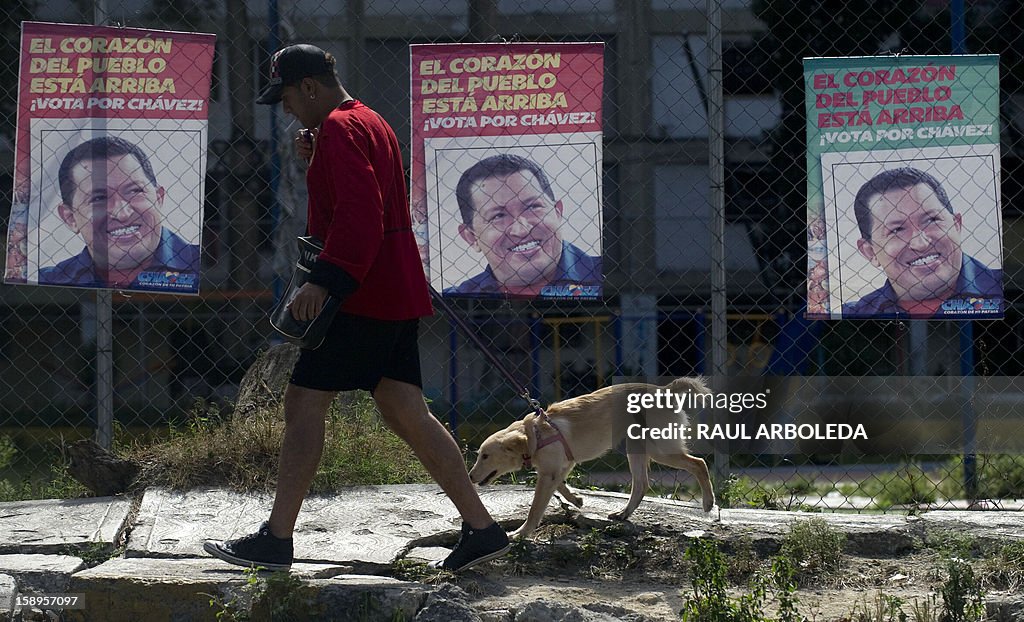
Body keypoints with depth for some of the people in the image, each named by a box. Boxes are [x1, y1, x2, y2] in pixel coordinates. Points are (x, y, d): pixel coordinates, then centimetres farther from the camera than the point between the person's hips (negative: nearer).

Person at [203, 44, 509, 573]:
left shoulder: (340, 129, -12)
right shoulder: (370, 122, 20)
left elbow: (359, 214, -24)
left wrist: (323, 281, -29)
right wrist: (316, 161, 14)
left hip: (363, 293, -10)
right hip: (397, 294, 10)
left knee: (304, 402, -6)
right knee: (404, 411, 8)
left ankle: (277, 539, -4)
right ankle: (481, 528, 5)